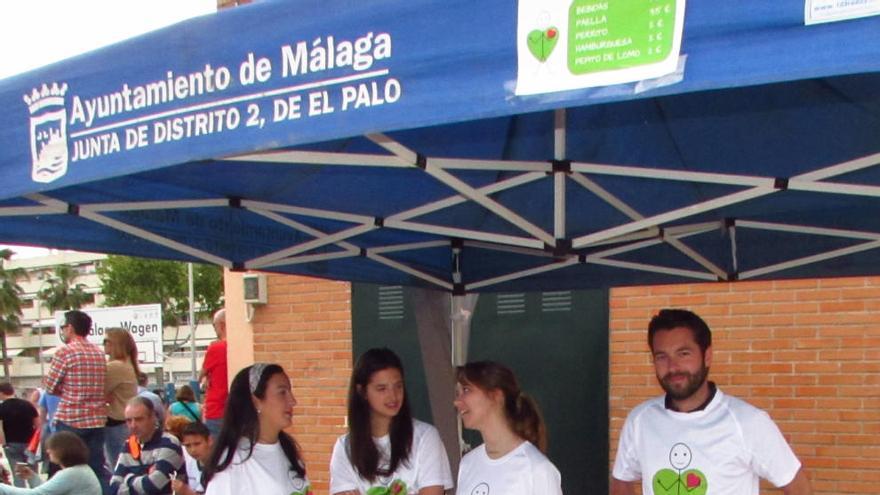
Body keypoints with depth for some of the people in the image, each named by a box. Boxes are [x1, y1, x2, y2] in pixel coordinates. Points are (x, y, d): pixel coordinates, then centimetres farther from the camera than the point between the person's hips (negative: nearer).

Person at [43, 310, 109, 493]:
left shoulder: (65, 352, -9)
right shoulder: (99, 353, 10)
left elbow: (50, 387, -5)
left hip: (70, 421, -5)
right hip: (97, 421, 5)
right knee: (98, 469, 8)